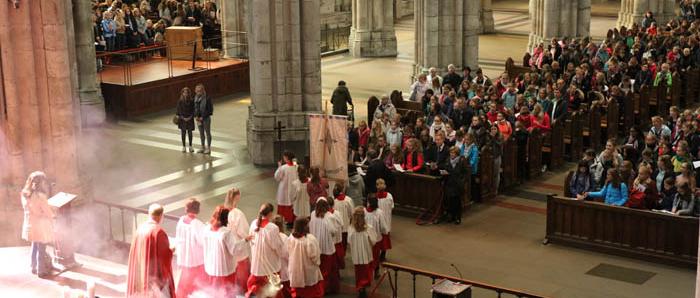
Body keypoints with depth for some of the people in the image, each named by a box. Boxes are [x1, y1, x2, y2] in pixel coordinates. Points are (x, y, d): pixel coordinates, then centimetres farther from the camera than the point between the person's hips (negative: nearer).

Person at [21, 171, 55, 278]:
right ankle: (41, 271, 19)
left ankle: (34, 267, 35)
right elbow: (49, 213, -19)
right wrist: (54, 213, 5)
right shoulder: (40, 196, -24)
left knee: (34, 247, 23)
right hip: (41, 226, -7)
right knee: (41, 249, 8)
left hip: (30, 225, 7)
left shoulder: (25, 195, -2)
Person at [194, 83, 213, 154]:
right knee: (201, 133, 15)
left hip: (206, 118, -6)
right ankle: (203, 147, 26)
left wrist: (202, 117, -17)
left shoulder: (207, 98, -16)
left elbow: (210, 109, -16)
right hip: (198, 118, 6)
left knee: (207, 133, 4)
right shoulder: (196, 98, 2)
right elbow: (195, 108, 10)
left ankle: (208, 148, 12)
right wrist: (196, 116, -6)